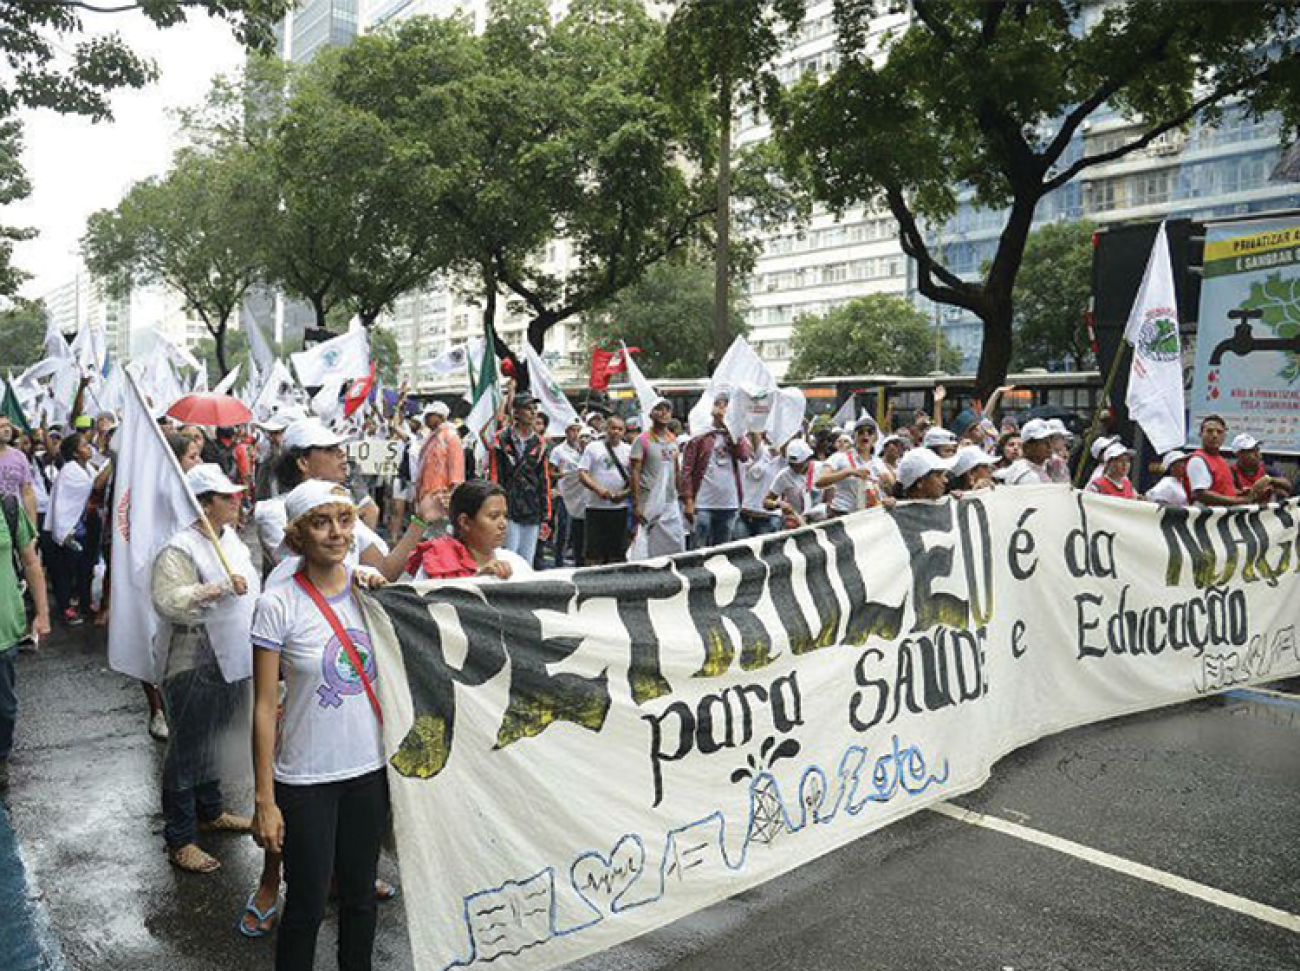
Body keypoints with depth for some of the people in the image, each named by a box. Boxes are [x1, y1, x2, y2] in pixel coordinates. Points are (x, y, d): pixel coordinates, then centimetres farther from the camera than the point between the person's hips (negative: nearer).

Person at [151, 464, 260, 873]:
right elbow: (169, 602, -31)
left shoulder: (230, 538, 9)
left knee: (212, 742, 23)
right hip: (194, 669, -8)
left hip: (230, 660, 9)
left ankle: (210, 812, 39)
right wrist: (219, 588, -35)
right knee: (188, 751, 2)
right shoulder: (179, 550, -19)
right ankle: (179, 840, 14)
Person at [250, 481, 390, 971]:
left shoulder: (368, 586, -3)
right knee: (307, 905, 10)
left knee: (360, 894, 18)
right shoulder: (278, 604, -14)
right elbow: (264, 708, -11)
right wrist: (264, 800, -10)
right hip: (306, 779, -4)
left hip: (370, 767, 4)